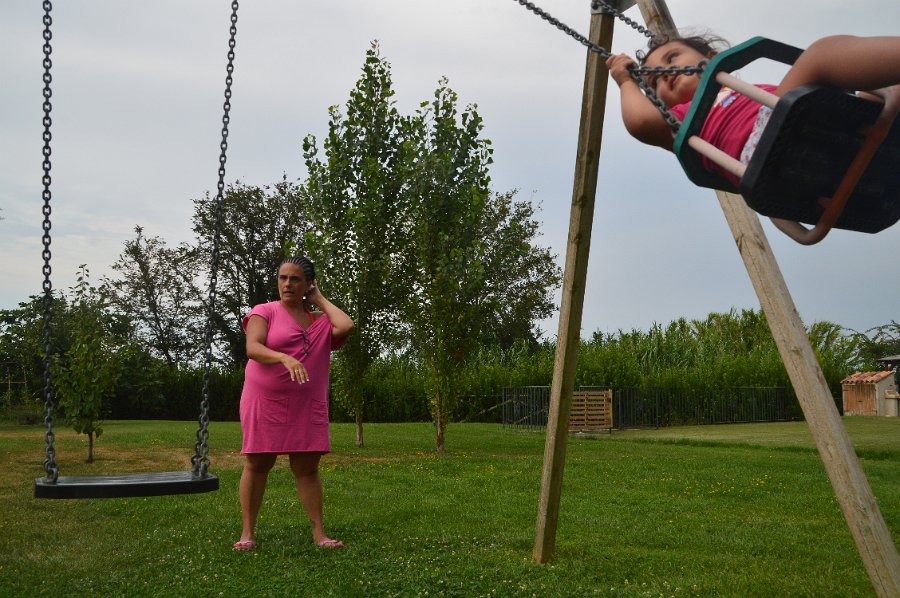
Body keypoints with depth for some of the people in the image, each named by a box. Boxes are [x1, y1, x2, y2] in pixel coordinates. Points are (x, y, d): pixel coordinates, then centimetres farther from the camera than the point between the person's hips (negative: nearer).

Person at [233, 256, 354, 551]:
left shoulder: (320, 321, 11)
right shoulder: (264, 312, 2)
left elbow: (346, 326, -10)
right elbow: (252, 348, -13)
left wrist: (320, 300, 4)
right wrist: (285, 358, -31)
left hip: (307, 407, 2)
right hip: (264, 402, -2)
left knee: (307, 467, 4)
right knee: (257, 464, 1)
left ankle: (319, 532, 9)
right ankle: (247, 532, 9)